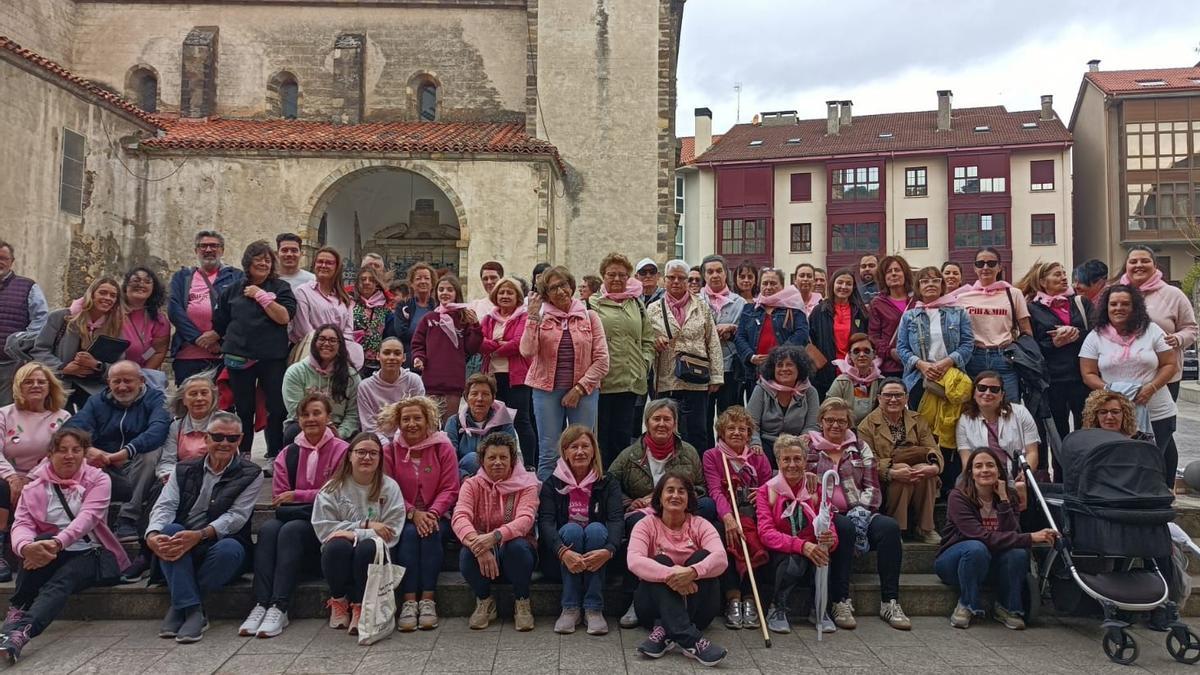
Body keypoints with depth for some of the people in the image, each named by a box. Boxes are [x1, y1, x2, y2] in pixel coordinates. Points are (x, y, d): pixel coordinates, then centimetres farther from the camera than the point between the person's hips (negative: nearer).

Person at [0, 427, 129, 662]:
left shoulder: (98, 480, 2)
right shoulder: (36, 486, 8)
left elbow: (88, 517, -15)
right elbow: (21, 523, -6)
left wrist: (57, 543, -34)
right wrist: (26, 546, -32)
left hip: (90, 553, -3)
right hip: (51, 557, 3)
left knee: (61, 581, -34)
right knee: (39, 544, -31)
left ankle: (20, 632, -53)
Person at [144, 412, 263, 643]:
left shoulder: (251, 475, 1)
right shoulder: (184, 469, 11)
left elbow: (236, 516, -11)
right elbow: (164, 506, -3)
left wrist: (198, 535, -29)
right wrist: (152, 535, -26)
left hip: (220, 543, -2)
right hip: (181, 546, 2)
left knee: (228, 548, -35)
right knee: (169, 530, -29)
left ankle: (179, 607, -19)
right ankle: (193, 611, -31)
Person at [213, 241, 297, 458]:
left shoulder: (281, 288, 3)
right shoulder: (234, 289, 10)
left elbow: (284, 317, -12)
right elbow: (219, 323, 17)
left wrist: (261, 295, -12)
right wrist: (229, 342, 9)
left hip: (272, 358, -2)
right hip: (239, 357, 2)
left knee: (277, 407, -2)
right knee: (243, 408, 11)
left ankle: (275, 454, 9)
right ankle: (243, 454, 23)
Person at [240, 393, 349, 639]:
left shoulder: (341, 450, 0)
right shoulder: (287, 454, 15)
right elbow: (279, 497, 7)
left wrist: (297, 496, -9)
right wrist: (313, 501, -11)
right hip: (292, 516, 4)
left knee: (291, 530, -32)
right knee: (268, 529, -27)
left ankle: (280, 608, -37)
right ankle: (261, 605, -35)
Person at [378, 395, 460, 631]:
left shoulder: (443, 447, -1)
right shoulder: (389, 450, 1)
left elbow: (450, 489, -4)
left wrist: (433, 513, -21)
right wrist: (413, 513, -19)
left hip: (437, 516, 0)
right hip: (404, 516, 0)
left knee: (431, 532, -31)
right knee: (409, 533, -31)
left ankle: (428, 599, -30)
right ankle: (409, 601, -33)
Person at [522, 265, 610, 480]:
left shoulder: (589, 317, 4)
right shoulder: (540, 317, 5)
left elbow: (602, 360, 0)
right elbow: (527, 351, -11)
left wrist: (579, 388, -6)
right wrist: (533, 317, -11)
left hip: (584, 391, 0)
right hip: (547, 390, 0)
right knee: (549, 454, 1)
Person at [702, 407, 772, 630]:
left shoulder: (759, 459, 19)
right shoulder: (711, 457, 10)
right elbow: (715, 491, -6)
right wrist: (727, 516, -26)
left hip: (753, 514, 2)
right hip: (723, 514, -2)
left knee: (758, 536, -33)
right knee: (723, 532, -36)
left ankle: (749, 599, -26)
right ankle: (733, 599, -32)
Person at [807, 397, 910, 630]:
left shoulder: (860, 447, 17)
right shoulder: (808, 446, 11)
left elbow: (872, 488, 10)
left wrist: (860, 509, -9)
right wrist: (804, 476, -20)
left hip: (858, 512, 3)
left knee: (889, 526, -27)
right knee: (845, 527, -37)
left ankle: (890, 602, -22)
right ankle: (841, 602, -31)